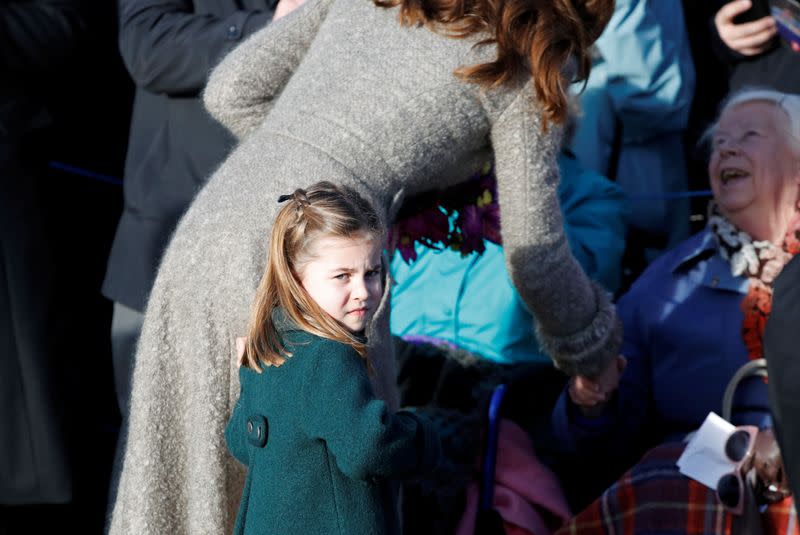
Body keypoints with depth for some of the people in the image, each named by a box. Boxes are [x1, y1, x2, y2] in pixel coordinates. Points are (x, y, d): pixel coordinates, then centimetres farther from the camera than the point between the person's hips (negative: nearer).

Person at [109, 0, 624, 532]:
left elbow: (231, 92, 18)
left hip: (204, 232, 6)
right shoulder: (521, 74, 5)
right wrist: (591, 344, 26)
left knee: (188, 471, 16)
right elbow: (533, 256, 8)